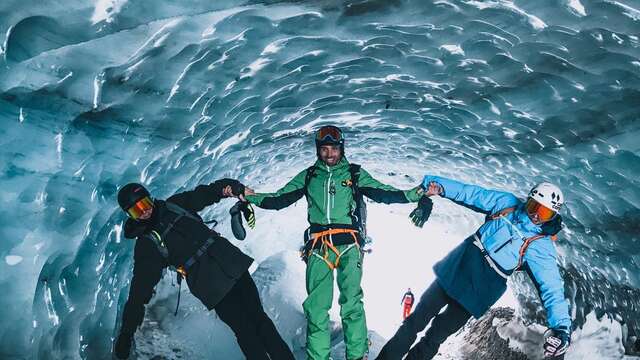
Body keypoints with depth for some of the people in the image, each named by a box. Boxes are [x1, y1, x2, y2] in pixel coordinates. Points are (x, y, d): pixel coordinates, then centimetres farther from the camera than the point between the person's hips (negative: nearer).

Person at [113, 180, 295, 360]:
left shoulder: (175, 204, 8)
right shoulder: (146, 245, 0)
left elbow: (206, 193, 3)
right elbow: (139, 291, -2)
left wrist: (234, 187, -19)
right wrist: (126, 334, -5)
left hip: (232, 262, 3)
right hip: (212, 287, -3)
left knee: (258, 317, 6)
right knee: (247, 332, -4)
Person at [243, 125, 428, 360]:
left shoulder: (354, 173, 14)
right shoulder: (308, 176, 18)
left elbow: (382, 193, 5)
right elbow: (280, 199, 12)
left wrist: (414, 194, -8)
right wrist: (251, 197, -2)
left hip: (348, 243, -1)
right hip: (318, 245, 1)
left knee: (351, 303, -10)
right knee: (316, 306, -5)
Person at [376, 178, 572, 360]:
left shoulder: (542, 247, -12)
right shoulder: (508, 203, -2)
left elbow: (551, 287, -19)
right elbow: (470, 193, -2)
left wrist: (561, 327, -32)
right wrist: (439, 186, -15)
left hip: (475, 294, -3)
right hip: (455, 270, 3)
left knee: (435, 337, 6)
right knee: (417, 320, 8)